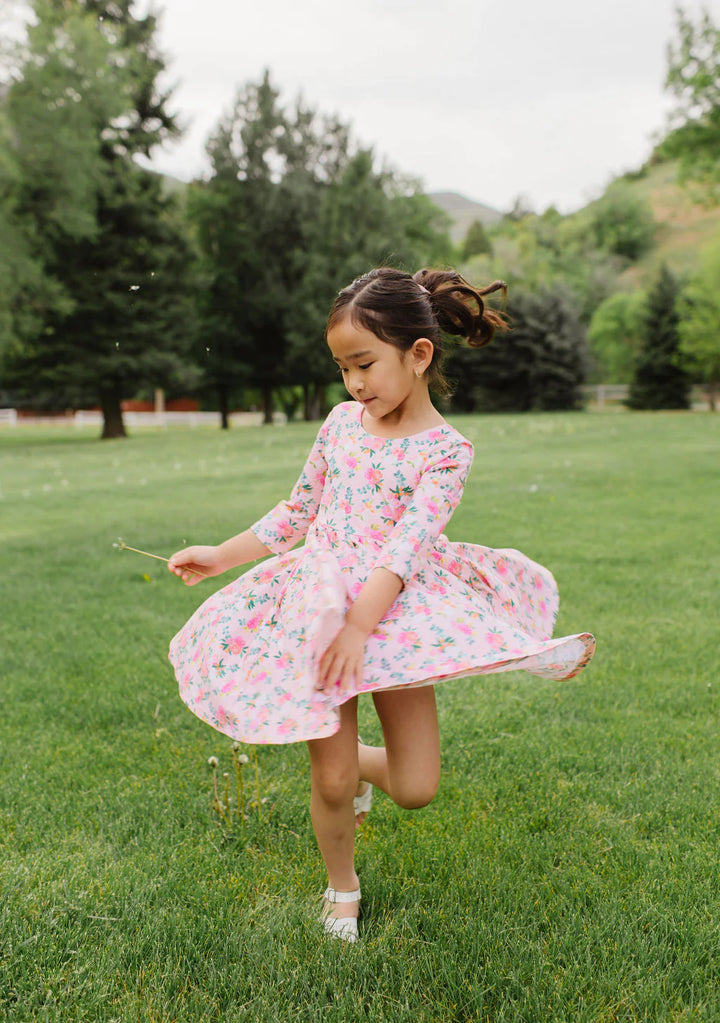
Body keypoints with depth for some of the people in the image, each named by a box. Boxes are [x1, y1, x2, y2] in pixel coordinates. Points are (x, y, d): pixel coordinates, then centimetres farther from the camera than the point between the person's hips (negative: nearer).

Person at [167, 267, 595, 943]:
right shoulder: (342, 420, 6)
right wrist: (221, 555, 14)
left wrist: (360, 624, -29)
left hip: (396, 612, -2)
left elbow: (406, 545, -18)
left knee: (416, 788, -3)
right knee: (330, 781, -1)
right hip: (321, 605, 2)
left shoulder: (445, 450, -7)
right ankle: (341, 887, 28)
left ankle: (357, 763, 32)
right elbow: (297, 511, 16)